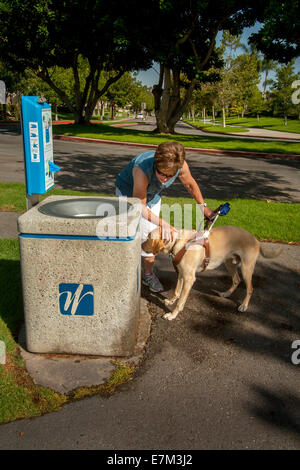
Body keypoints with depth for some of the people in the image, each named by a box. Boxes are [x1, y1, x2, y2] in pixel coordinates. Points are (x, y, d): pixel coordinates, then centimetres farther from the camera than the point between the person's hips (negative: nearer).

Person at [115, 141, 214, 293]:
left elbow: (190, 184, -7)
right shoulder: (142, 170, -45)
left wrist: (203, 206, 4)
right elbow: (139, 206, -32)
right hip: (128, 193, -4)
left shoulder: (181, 165, -31)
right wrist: (163, 223, -40)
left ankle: (148, 274, 21)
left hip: (152, 196, 4)